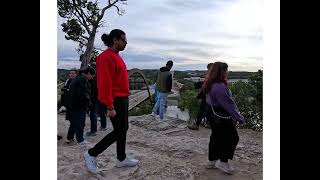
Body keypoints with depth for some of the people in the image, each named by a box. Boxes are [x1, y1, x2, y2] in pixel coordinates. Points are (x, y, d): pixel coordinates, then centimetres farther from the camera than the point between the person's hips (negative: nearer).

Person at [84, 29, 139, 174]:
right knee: (118, 131, -1)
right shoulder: (106, 56, -16)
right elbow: (105, 83, -21)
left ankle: (121, 159, 28)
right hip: (116, 101, -10)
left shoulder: (116, 56, 14)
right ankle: (91, 154, 15)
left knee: (124, 129, 15)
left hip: (123, 99, 10)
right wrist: (110, 106, -23)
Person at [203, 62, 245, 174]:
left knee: (216, 137, 19)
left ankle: (212, 161, 30)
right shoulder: (220, 86, -27)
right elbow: (228, 104, -24)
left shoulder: (210, 85, 5)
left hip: (212, 114, 9)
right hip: (222, 117, -9)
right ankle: (223, 162, 14)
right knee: (232, 138, 7)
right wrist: (240, 118, -14)